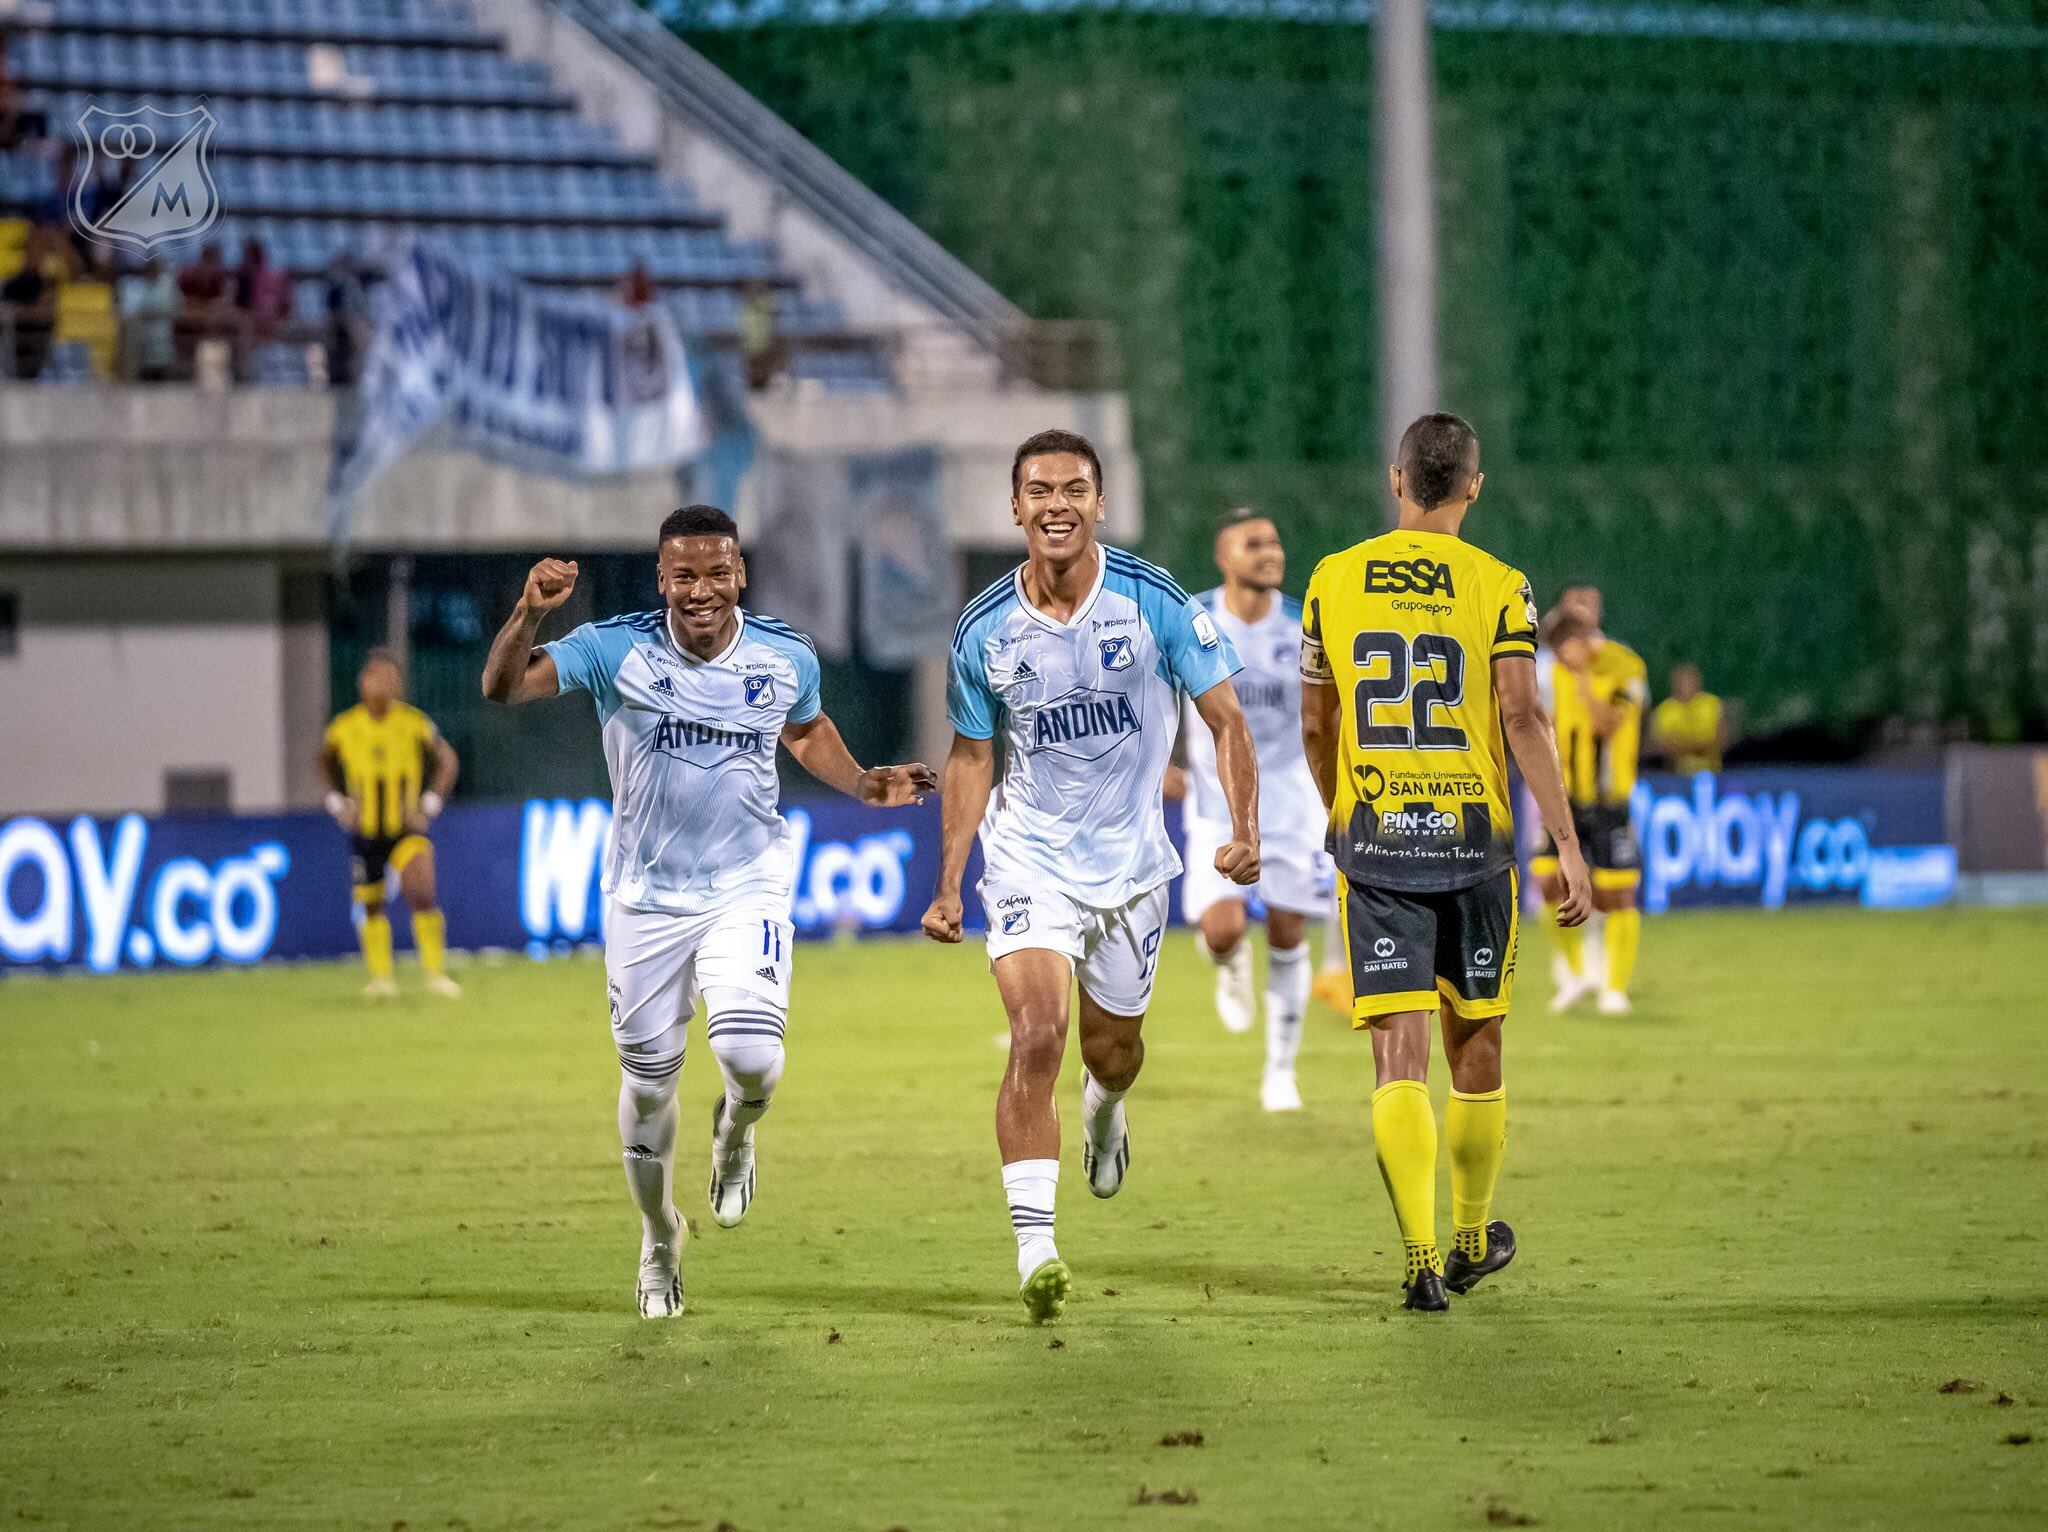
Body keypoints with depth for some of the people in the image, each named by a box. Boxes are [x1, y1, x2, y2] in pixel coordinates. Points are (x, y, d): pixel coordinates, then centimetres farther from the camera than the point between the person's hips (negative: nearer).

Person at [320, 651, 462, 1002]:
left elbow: (447, 761, 4)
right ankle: (381, 976, 25)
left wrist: (429, 805, -5)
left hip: (407, 827, -2)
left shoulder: (415, 724, -8)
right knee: (370, 905, 8)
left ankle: (436, 971, -10)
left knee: (422, 895, -19)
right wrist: (339, 804, 2)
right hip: (366, 830, 2)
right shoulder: (344, 728, -5)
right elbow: (325, 764, 14)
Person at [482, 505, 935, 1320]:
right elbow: (503, 686, -21)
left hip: (746, 887, 0)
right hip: (647, 897, 0)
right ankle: (659, 1237, 35)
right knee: (648, 1080, 9)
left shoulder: (786, 658, -5)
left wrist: (861, 783, 2)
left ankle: (736, 1130, 17)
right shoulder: (616, 650, -13)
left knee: (751, 1056, -22)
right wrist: (530, 612, -38)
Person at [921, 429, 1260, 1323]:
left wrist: (1244, 830, -18)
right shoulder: (984, 631, -5)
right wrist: (948, 887, 3)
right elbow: (971, 761, 7)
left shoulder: (1153, 601, -10)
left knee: (1113, 1050, 14)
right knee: (1035, 1039, -18)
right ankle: (1034, 1248, -20)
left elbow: (1225, 719, -5)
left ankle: (1104, 1110, 53)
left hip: (1130, 859, 1)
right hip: (1028, 860, -1)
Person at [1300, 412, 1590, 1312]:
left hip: (1373, 841, 1)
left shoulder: (1334, 580, 4)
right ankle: (1473, 1240, 29)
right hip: (1472, 838, -1)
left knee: (1400, 1053, -4)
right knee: (1474, 1043, 15)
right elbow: (1523, 716, -11)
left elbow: (1315, 724, 11)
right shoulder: (1498, 587, -3)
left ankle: (1421, 1260, -16)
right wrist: (1568, 845, -9)